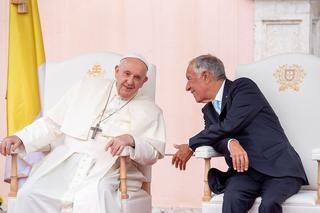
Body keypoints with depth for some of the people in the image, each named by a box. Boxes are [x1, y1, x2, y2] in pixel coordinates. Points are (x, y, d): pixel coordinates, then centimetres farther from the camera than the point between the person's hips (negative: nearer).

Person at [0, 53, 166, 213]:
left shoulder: (149, 111, 15)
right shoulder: (89, 86, 19)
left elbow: (154, 152, 3)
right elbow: (52, 124, 19)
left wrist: (130, 139, -17)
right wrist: (20, 137, 5)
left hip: (107, 171, -2)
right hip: (64, 161, 2)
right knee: (30, 195, -24)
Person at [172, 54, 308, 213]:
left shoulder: (244, 87, -1)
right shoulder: (208, 110, 20)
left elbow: (229, 125, -13)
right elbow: (216, 138, 3)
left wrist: (191, 146, -4)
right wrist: (231, 144, -22)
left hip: (279, 166, -4)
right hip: (245, 171, 5)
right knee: (232, 199, -29)